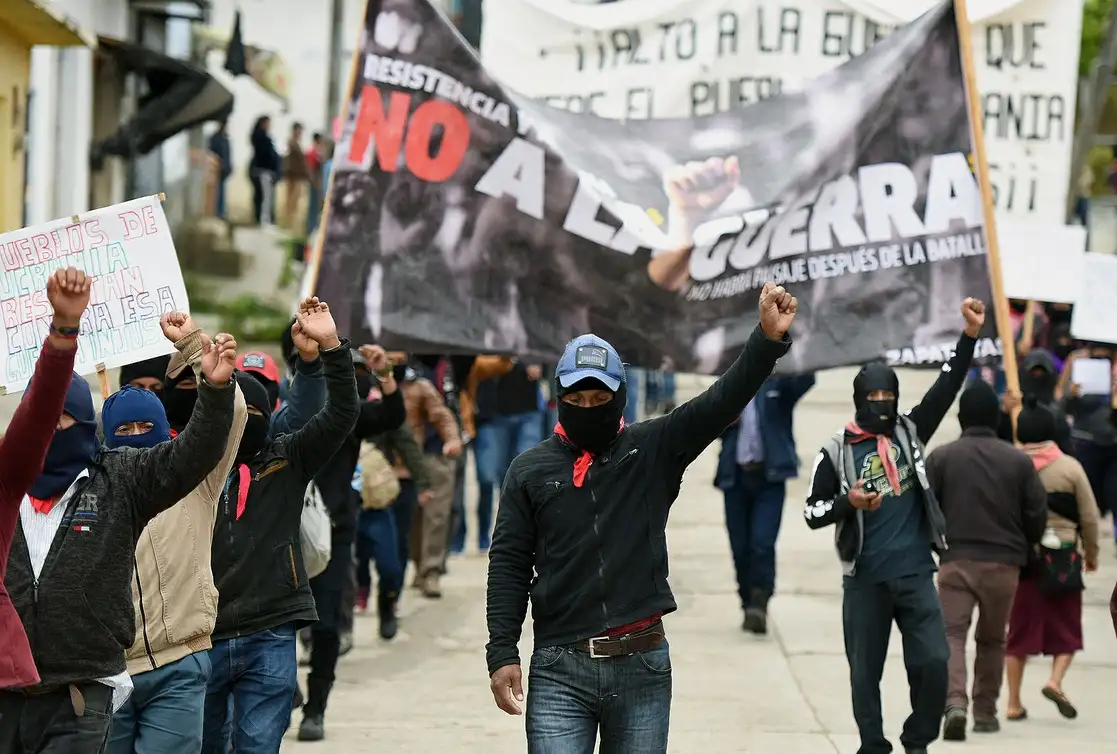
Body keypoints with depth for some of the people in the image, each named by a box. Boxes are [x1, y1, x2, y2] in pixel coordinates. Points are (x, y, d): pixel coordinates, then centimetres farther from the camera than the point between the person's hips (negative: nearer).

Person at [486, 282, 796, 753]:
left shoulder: (653, 451, 6)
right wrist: (502, 653, -4)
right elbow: (509, 567, 4)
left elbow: (720, 404, -6)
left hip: (642, 667, 1)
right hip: (559, 669, -1)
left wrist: (768, 339, -21)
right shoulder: (530, 470, 6)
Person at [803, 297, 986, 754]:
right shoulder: (836, 452, 0)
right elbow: (812, 512, 3)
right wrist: (848, 503, -17)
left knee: (933, 661, -8)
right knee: (865, 670, 5)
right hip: (865, 578, -1)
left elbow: (946, 387, -1)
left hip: (915, 573, 1)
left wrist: (970, 334, -11)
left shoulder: (909, 430, 7)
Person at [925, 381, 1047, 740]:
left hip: (956, 561, -1)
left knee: (951, 634, -3)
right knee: (992, 639, 17)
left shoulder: (941, 457, -3)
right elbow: (1037, 514, 1)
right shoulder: (1018, 461, -1)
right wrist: (1022, 549, 19)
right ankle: (985, 711, 21)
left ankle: (955, 701, -25)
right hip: (1003, 563, 2)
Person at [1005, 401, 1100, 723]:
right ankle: (1056, 681, -12)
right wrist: (1091, 554, 16)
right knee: (1066, 628, 10)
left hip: (1020, 557, 2)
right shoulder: (1070, 468, -3)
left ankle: (1014, 702, 9)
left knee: (1019, 629, 8)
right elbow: (1089, 517, 1)